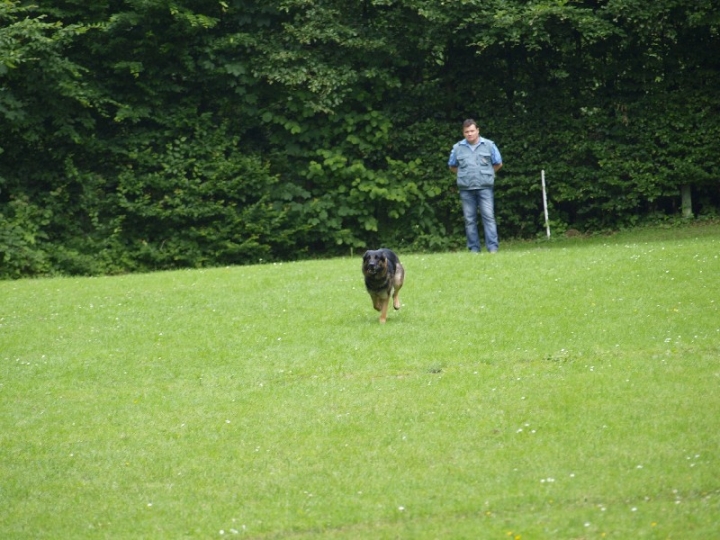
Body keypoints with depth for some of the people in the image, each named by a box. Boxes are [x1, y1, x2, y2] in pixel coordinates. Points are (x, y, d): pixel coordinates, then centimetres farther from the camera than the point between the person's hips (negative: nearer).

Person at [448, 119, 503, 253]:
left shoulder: (489, 145, 4)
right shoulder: (458, 148, 8)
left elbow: (498, 164, 14)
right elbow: (452, 166, 21)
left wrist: (487, 174, 10)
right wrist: (463, 176, 11)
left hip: (485, 187, -2)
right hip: (466, 189, 2)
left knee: (488, 216, -8)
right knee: (470, 219, 3)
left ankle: (492, 247, -9)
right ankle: (474, 249, 8)